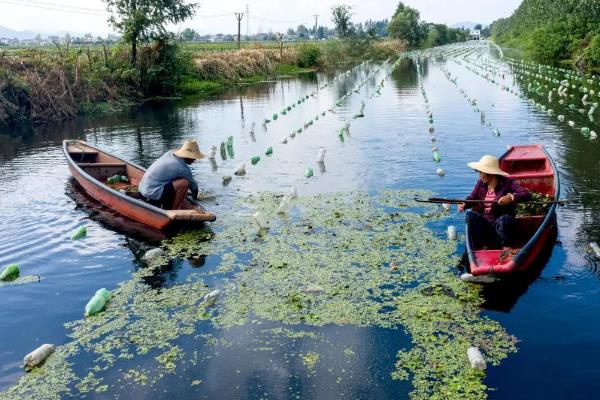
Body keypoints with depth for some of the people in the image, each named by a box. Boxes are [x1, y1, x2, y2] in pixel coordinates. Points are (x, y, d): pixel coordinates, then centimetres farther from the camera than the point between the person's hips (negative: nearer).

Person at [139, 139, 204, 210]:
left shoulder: (170, 153, 7)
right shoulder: (183, 168, -14)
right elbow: (193, 185, 1)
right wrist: (195, 197, 22)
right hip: (153, 193, -9)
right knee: (184, 183, -17)